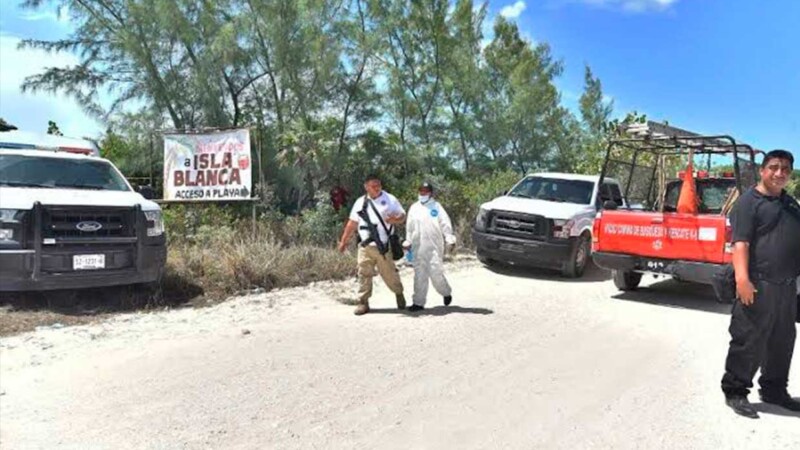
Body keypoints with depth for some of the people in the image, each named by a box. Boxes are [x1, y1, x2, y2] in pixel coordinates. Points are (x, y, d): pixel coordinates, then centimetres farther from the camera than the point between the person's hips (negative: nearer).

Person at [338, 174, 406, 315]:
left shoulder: (390, 199, 2)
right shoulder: (360, 202, 11)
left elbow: (402, 216, 5)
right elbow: (352, 223, 16)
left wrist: (395, 220, -19)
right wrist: (344, 241, 15)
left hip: (383, 246, -2)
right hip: (365, 246, 2)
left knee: (389, 273, 6)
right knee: (364, 274, 1)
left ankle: (399, 294, 31)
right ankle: (363, 302, 10)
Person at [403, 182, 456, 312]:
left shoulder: (436, 206, 2)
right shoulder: (414, 208, 14)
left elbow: (445, 224, -3)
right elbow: (409, 227, 18)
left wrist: (450, 239, -14)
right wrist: (408, 242, 17)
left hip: (434, 246, -4)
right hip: (418, 246, 4)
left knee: (435, 272, -7)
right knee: (419, 274, 5)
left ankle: (446, 293, 21)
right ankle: (418, 302, 10)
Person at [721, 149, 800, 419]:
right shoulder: (749, 201, -8)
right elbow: (740, 243, -17)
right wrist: (742, 278, -28)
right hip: (759, 285, -8)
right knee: (749, 341, -4)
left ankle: (774, 390, 30)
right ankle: (735, 391, 7)